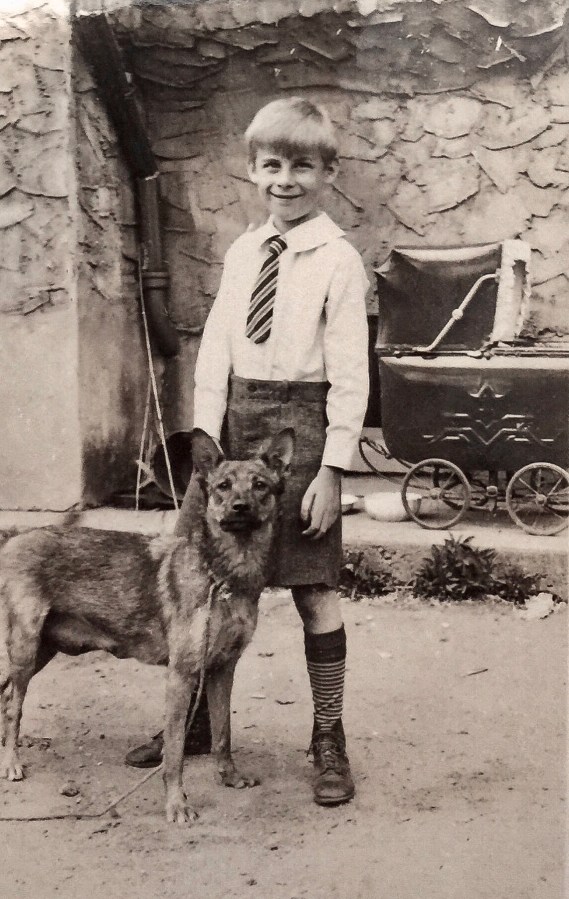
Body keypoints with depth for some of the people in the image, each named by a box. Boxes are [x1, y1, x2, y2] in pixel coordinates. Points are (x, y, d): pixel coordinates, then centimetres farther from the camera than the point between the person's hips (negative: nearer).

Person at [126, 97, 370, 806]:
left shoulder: (338, 261, -7)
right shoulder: (243, 253, 10)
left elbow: (350, 374, -9)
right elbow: (215, 348, 9)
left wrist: (333, 467, -14)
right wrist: (207, 434, -1)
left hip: (301, 421, -5)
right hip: (233, 416, 6)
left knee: (313, 583, 0)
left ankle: (328, 739, 14)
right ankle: (193, 720, 25)